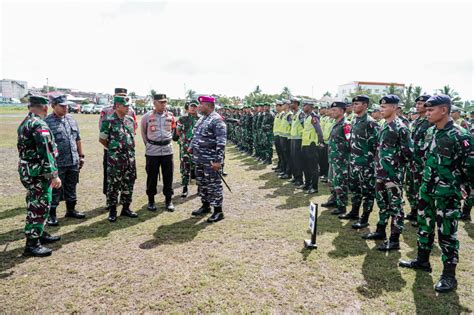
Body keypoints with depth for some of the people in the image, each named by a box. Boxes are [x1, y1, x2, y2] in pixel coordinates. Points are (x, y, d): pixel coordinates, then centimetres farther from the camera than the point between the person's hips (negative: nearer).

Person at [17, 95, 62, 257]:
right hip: (38, 173, -10)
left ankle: (40, 233, 32)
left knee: (36, 205, 20)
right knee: (39, 207, -4)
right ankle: (32, 244, 2)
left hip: (27, 171, 10)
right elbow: (45, 152, -25)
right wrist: (54, 175, -24)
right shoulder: (39, 125, -19)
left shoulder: (24, 123, 13)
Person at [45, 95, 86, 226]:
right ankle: (52, 214, 16)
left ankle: (71, 210, 30)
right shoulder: (47, 122, -9)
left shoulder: (71, 119, 9)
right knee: (55, 190, 3)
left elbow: (78, 139, 15)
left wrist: (81, 156, 13)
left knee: (71, 188, 16)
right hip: (57, 163, -6)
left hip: (73, 162, 6)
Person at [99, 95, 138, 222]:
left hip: (130, 157, 6)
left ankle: (126, 208, 23)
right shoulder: (109, 121, -9)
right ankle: (112, 210, 15)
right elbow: (102, 139, -2)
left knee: (129, 184, 11)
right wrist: (114, 148, 7)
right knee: (113, 185, 3)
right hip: (115, 158, -5)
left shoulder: (130, 120, 8)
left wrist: (130, 148, 14)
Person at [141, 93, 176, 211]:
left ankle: (168, 200, 17)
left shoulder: (170, 116, 3)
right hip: (152, 151, -2)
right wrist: (148, 144, 8)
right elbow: (143, 132, 9)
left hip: (167, 150, 2)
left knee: (168, 176, 6)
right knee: (152, 176, 6)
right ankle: (151, 200, 19)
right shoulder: (147, 116, -4)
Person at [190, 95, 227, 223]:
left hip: (210, 160, -9)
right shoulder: (201, 119, 13)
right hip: (199, 158, 9)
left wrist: (218, 160, -25)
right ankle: (205, 205, 33)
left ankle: (218, 211, 9)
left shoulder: (217, 120, -15)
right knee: (201, 183, 17)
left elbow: (221, 142, -21)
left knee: (213, 185, -2)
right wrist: (192, 147, 20)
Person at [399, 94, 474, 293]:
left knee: (447, 233, 2)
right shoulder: (431, 132, 7)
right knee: (424, 226, 17)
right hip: (427, 189, 8)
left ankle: (449, 275, 14)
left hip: (447, 194, -8)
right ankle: (422, 260, 33)